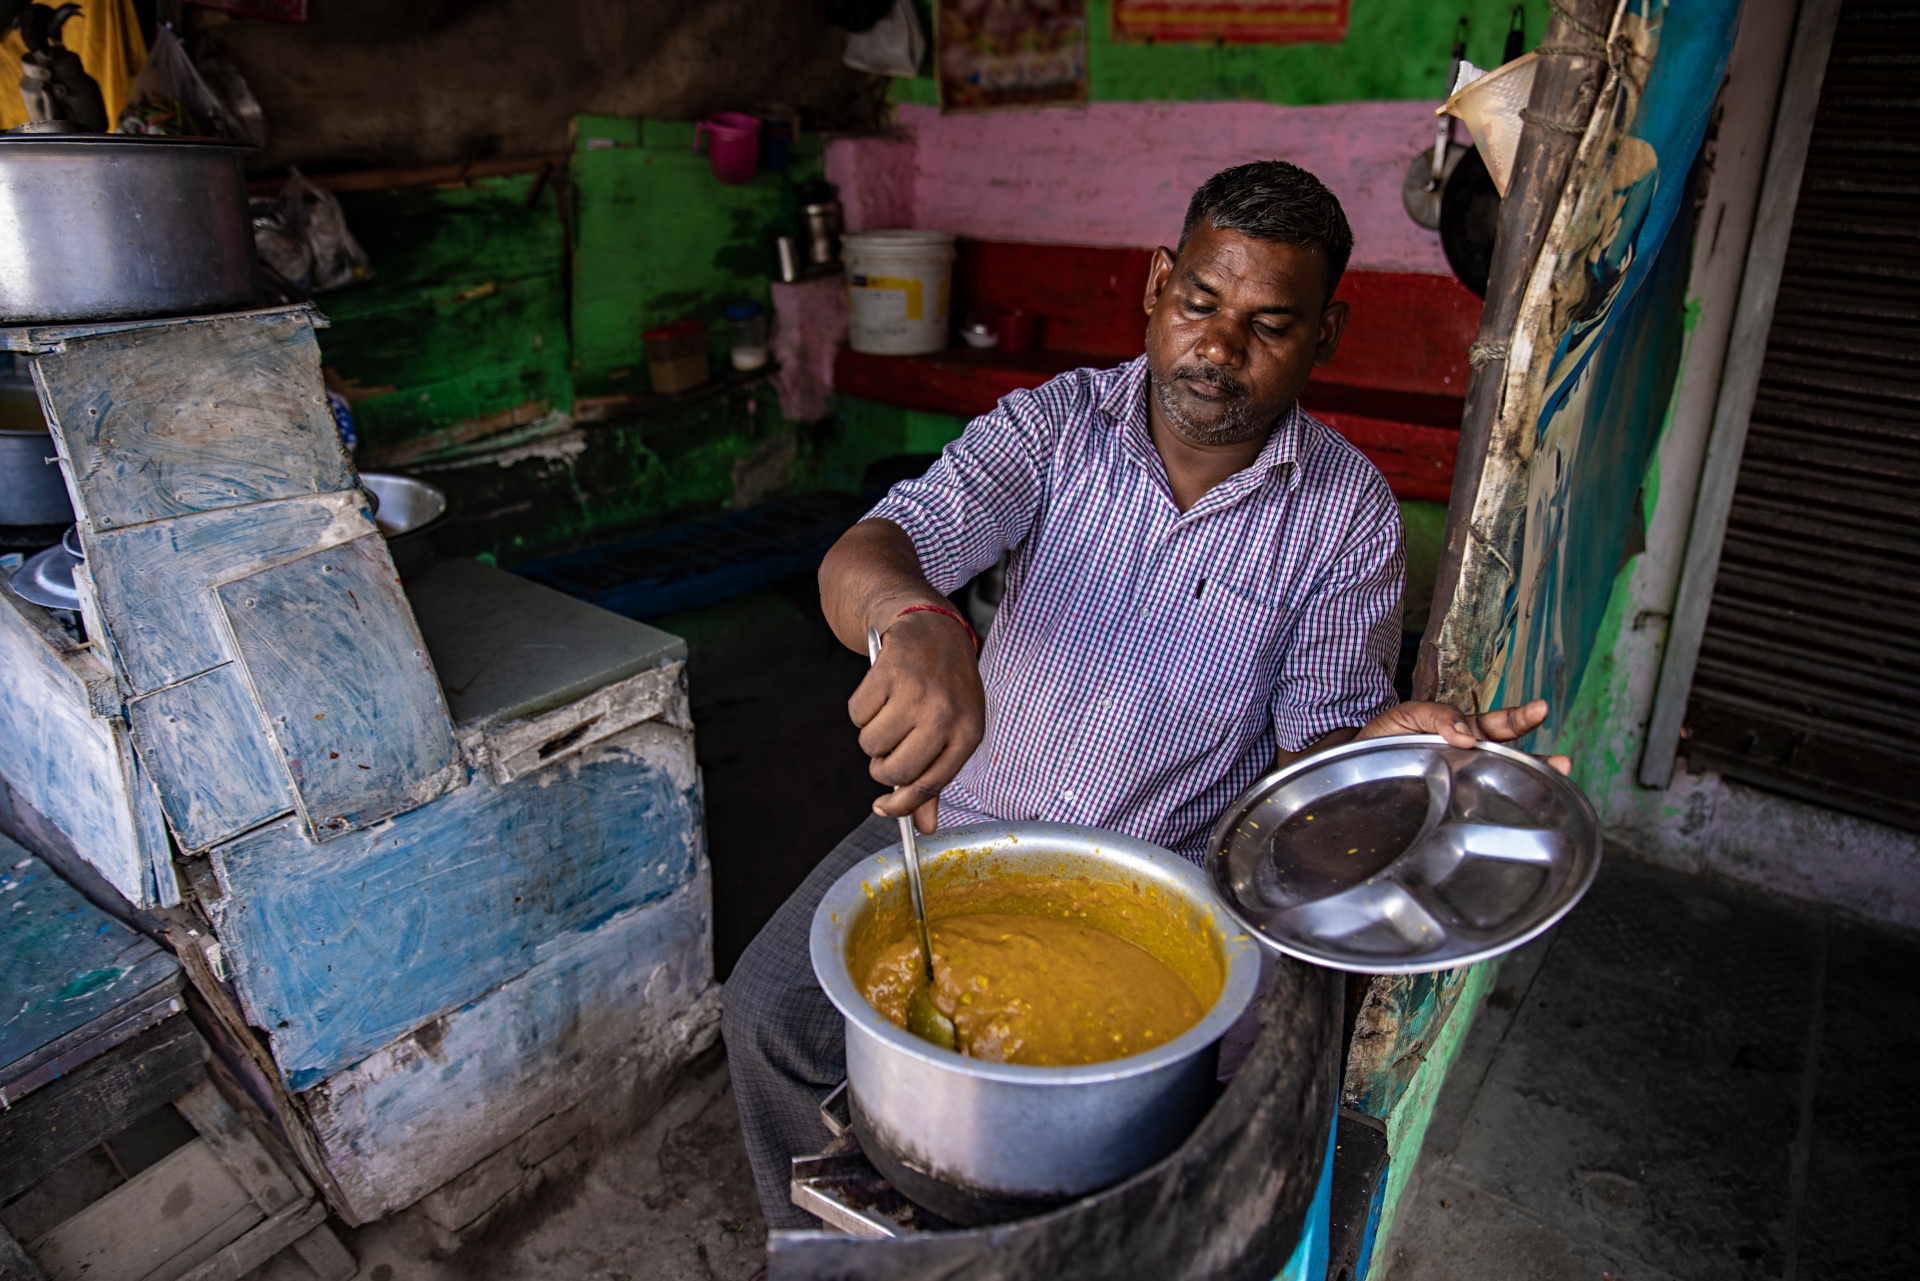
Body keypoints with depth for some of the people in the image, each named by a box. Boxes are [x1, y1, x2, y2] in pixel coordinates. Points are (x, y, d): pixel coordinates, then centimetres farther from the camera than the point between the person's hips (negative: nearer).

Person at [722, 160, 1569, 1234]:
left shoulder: (1350, 514, -6)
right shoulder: (1053, 426, -6)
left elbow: (1316, 744, -4)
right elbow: (864, 558, -21)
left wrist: (1392, 742, -28)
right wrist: (915, 621, -45)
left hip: (1169, 870, 0)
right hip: (970, 815, 2)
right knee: (775, 1007, -9)